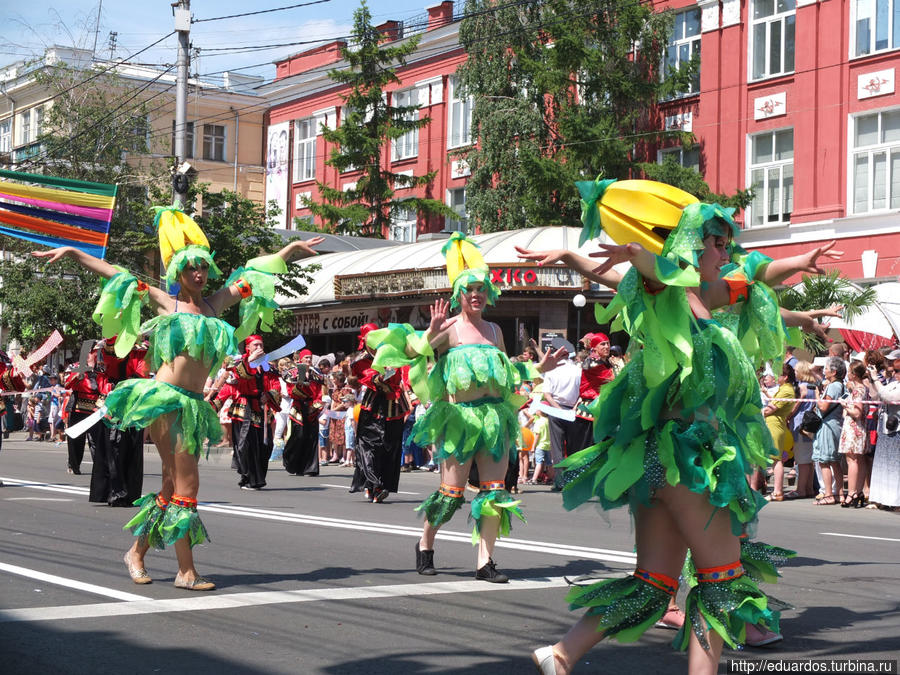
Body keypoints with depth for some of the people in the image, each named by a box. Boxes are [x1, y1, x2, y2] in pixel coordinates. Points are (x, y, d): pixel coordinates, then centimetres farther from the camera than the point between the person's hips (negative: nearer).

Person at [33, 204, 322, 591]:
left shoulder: (215, 304, 15)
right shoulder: (166, 303, 5)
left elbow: (253, 272, 20)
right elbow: (115, 275, 6)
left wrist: (291, 250, 23)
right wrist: (72, 254, 3)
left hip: (194, 406, 5)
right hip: (163, 399, -5)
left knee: (175, 482, 7)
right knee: (185, 482, -9)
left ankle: (137, 552, 22)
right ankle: (186, 571, -5)